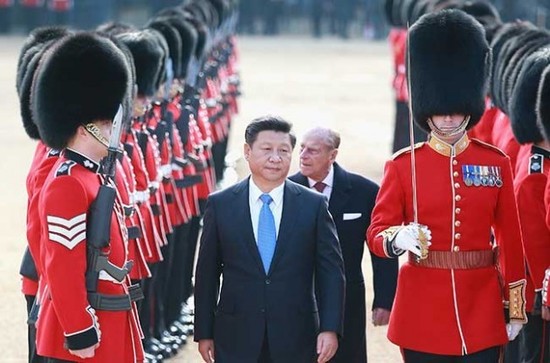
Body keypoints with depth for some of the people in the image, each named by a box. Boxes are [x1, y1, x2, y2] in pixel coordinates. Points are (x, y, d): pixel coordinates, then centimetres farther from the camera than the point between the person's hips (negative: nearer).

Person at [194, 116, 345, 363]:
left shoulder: (313, 205, 2)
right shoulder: (220, 204, 2)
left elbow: (331, 271, 1)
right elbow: (207, 273, 5)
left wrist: (330, 328, -8)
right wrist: (204, 333, 3)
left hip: (296, 340, 0)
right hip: (236, 341, 0)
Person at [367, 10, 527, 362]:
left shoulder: (496, 163, 4)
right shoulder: (403, 165, 0)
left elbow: (511, 240, 6)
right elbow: (376, 234, -2)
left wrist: (516, 308, 5)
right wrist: (399, 239, -26)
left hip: (482, 310, 1)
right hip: (422, 314, -1)